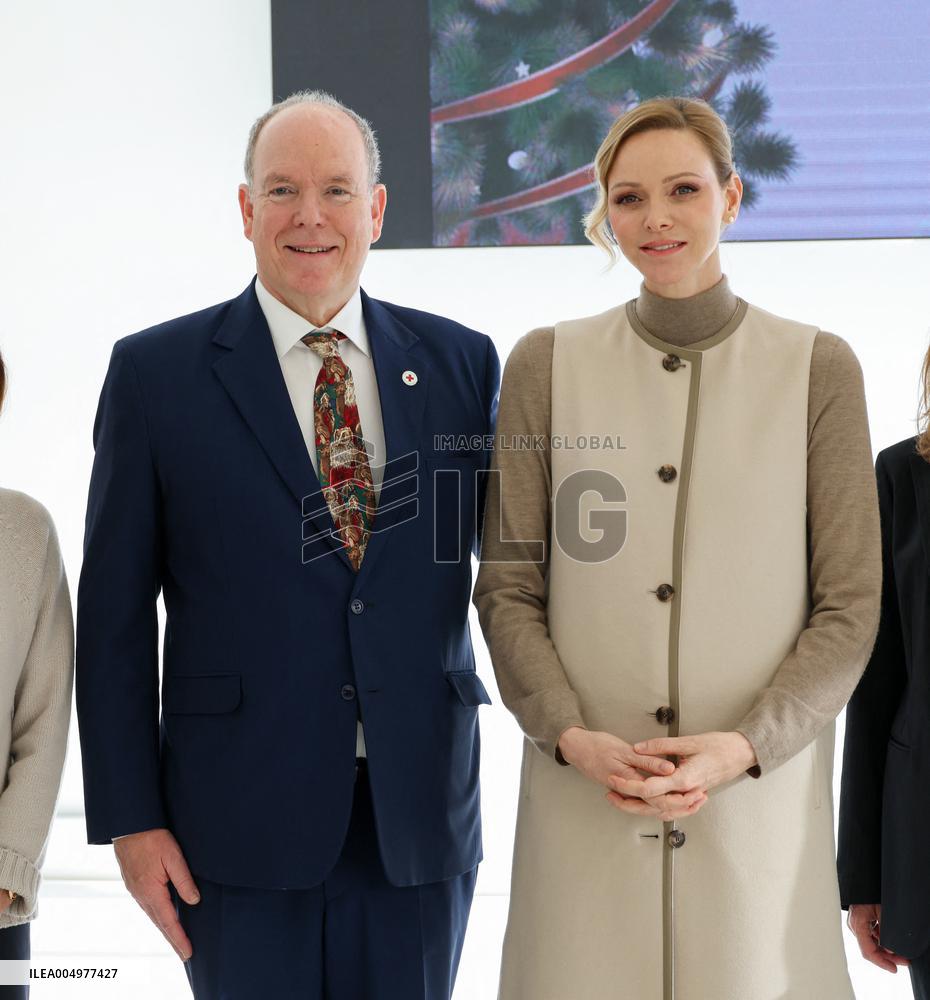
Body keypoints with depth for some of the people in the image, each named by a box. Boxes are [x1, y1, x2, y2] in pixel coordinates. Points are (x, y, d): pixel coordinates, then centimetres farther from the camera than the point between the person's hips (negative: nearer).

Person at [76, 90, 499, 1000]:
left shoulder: (460, 362, 5)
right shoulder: (155, 372, -1)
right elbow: (114, 618, -1)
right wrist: (130, 819, -4)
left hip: (419, 820, 2)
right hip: (241, 825, -2)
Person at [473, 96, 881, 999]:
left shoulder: (817, 369, 1)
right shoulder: (545, 365, 4)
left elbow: (849, 604, 1)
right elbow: (507, 589, 4)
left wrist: (747, 745, -12)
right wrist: (571, 736, -10)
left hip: (760, 791, 0)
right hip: (582, 798, 1)